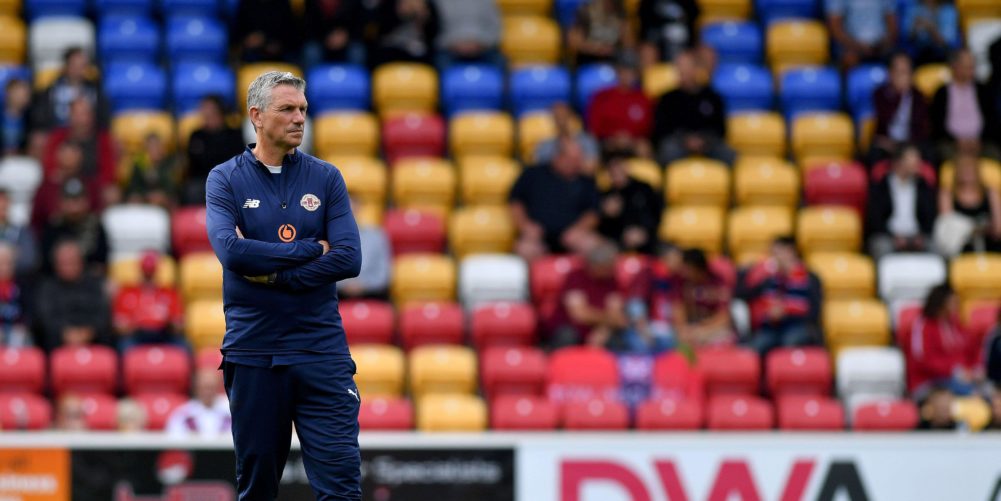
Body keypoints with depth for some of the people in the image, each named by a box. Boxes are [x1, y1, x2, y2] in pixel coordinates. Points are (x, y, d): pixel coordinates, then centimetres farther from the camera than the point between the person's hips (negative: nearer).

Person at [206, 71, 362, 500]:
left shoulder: (326, 178, 6)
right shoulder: (225, 180, 2)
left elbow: (348, 259, -5)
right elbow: (231, 251, -15)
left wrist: (273, 274, -11)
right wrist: (311, 249, -10)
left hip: (321, 349, 0)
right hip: (252, 351, 0)